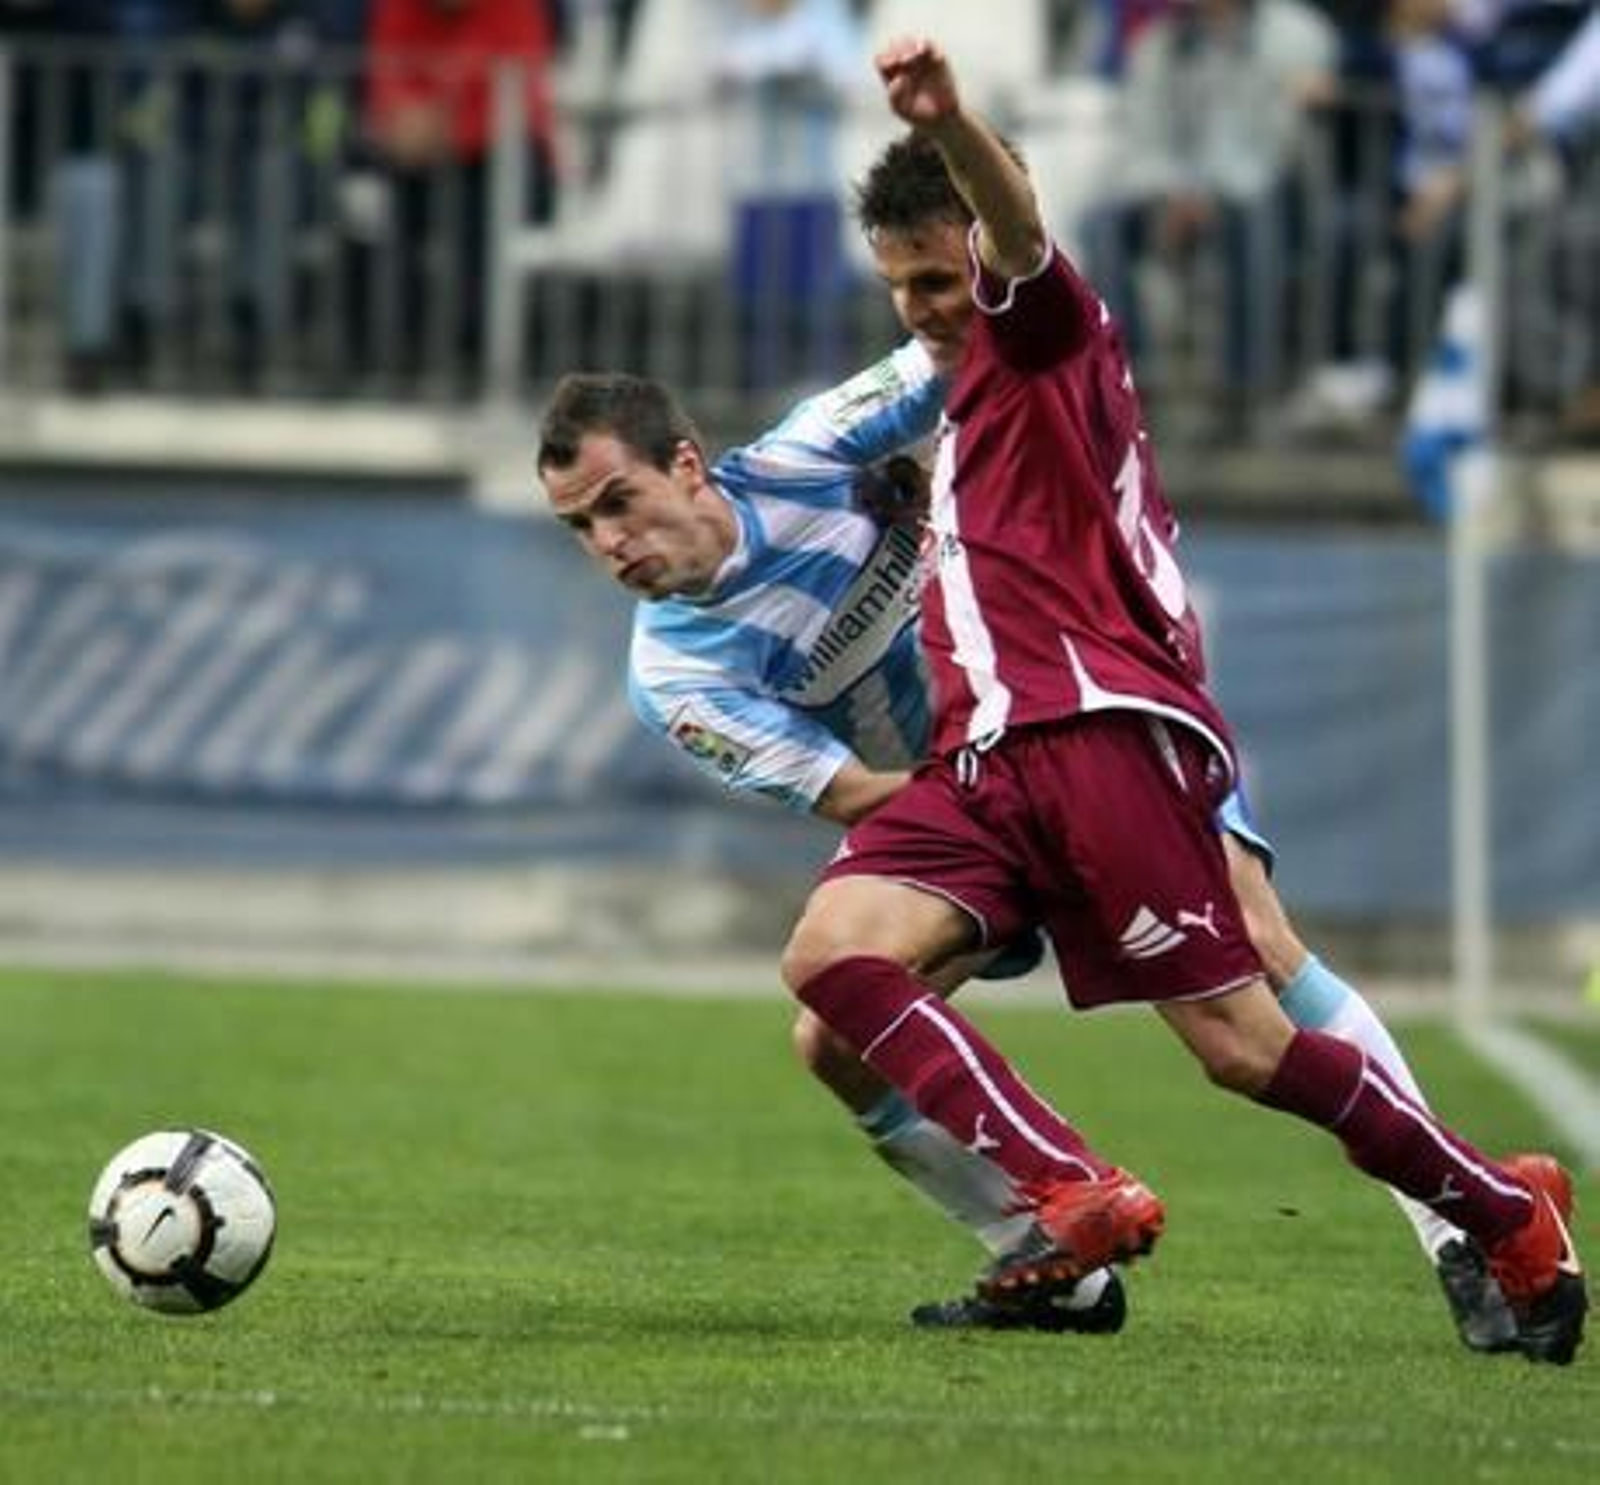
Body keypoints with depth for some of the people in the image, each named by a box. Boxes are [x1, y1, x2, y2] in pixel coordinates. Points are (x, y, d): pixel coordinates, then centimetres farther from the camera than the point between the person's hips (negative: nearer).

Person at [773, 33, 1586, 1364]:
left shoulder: (1047, 336, 4)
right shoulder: (969, 405, 29)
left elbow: (1020, 230, -20)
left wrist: (946, 125, -41)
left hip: (1102, 730, -9)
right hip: (986, 757, 9)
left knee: (1239, 1044, -11)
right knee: (832, 955, -16)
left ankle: (1512, 1215, 6)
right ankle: (1080, 1199, -25)